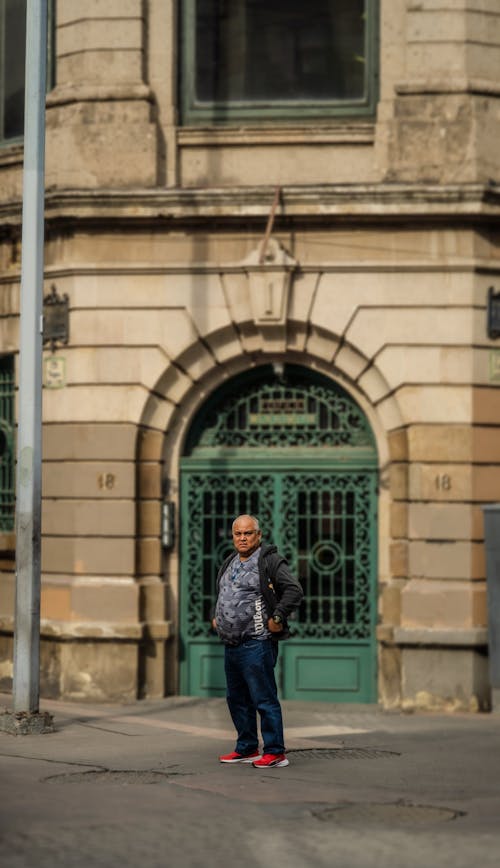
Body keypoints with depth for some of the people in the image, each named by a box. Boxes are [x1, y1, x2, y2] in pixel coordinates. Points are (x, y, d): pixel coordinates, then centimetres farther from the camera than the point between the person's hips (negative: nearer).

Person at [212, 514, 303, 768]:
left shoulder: (269, 561, -9)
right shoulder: (230, 563, 17)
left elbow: (294, 590, -18)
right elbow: (220, 593, 35)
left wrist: (277, 618, -19)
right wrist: (215, 616, 23)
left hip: (256, 644, -9)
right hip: (231, 644, 9)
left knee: (264, 699, -8)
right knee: (237, 699, 15)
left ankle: (275, 752, -5)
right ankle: (246, 749, 24)